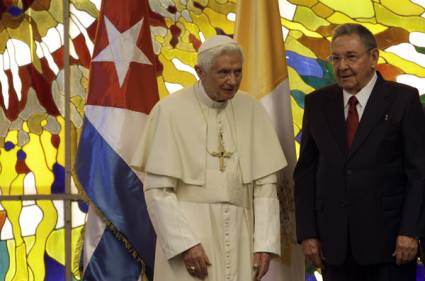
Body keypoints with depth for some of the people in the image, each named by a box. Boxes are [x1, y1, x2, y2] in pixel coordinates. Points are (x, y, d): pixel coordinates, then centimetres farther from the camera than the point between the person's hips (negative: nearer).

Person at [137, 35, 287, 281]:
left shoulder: (252, 110, 3)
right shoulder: (170, 111, -7)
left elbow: (265, 183, 4)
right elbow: (158, 188, -8)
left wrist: (265, 243, -3)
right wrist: (185, 243, -15)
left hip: (238, 238, 3)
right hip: (187, 229, -3)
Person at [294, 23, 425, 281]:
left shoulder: (403, 99, -1)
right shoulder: (318, 103, 8)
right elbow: (305, 171, 8)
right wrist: (307, 233, 1)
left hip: (388, 238, -3)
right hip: (334, 241, 3)